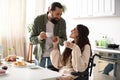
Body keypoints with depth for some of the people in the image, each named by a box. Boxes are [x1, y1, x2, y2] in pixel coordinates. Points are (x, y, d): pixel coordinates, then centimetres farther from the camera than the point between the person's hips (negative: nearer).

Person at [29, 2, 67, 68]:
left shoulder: (62, 22, -9)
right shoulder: (38, 20, -13)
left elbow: (64, 40, -1)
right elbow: (31, 39, -10)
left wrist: (59, 41, -24)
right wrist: (39, 38, -32)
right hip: (40, 55, 0)